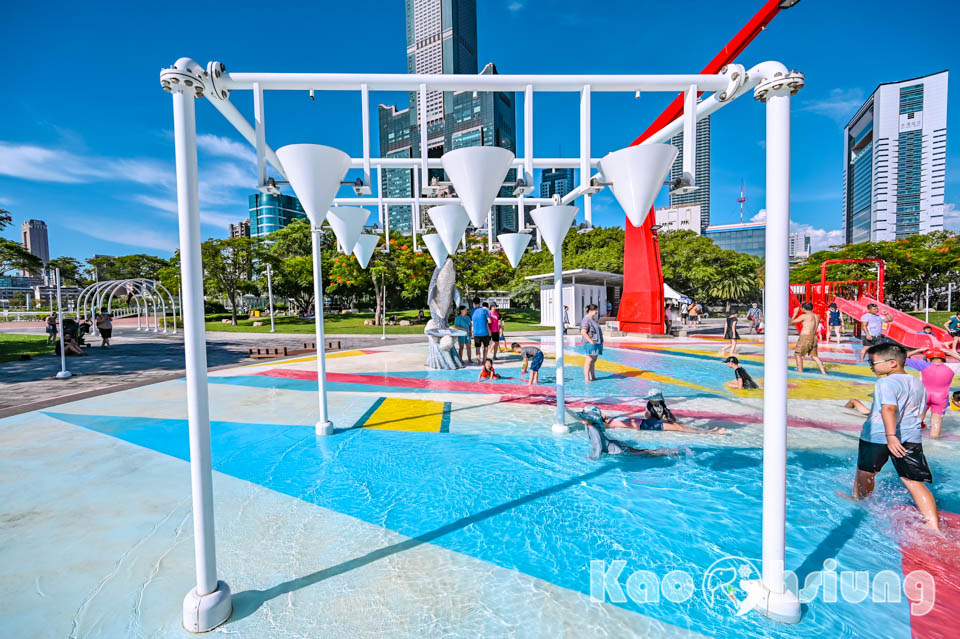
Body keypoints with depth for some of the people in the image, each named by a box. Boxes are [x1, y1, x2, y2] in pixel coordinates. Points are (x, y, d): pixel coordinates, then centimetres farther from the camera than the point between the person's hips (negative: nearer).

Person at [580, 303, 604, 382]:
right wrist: (591, 341, -22)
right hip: (590, 344, -10)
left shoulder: (594, 319, 17)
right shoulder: (586, 320, -14)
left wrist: (600, 341, 18)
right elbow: (583, 332, -22)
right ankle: (586, 378, -5)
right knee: (589, 360, -8)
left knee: (594, 360, 13)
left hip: (596, 343, 10)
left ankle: (593, 377, 20)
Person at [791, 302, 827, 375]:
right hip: (814, 338, 7)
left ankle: (800, 372, -2)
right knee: (814, 356, 17)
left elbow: (791, 322, -1)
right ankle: (823, 372, 15)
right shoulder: (817, 317, 12)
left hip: (805, 338, -7)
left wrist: (795, 313, 12)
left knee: (797, 355, 2)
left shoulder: (804, 316, -10)